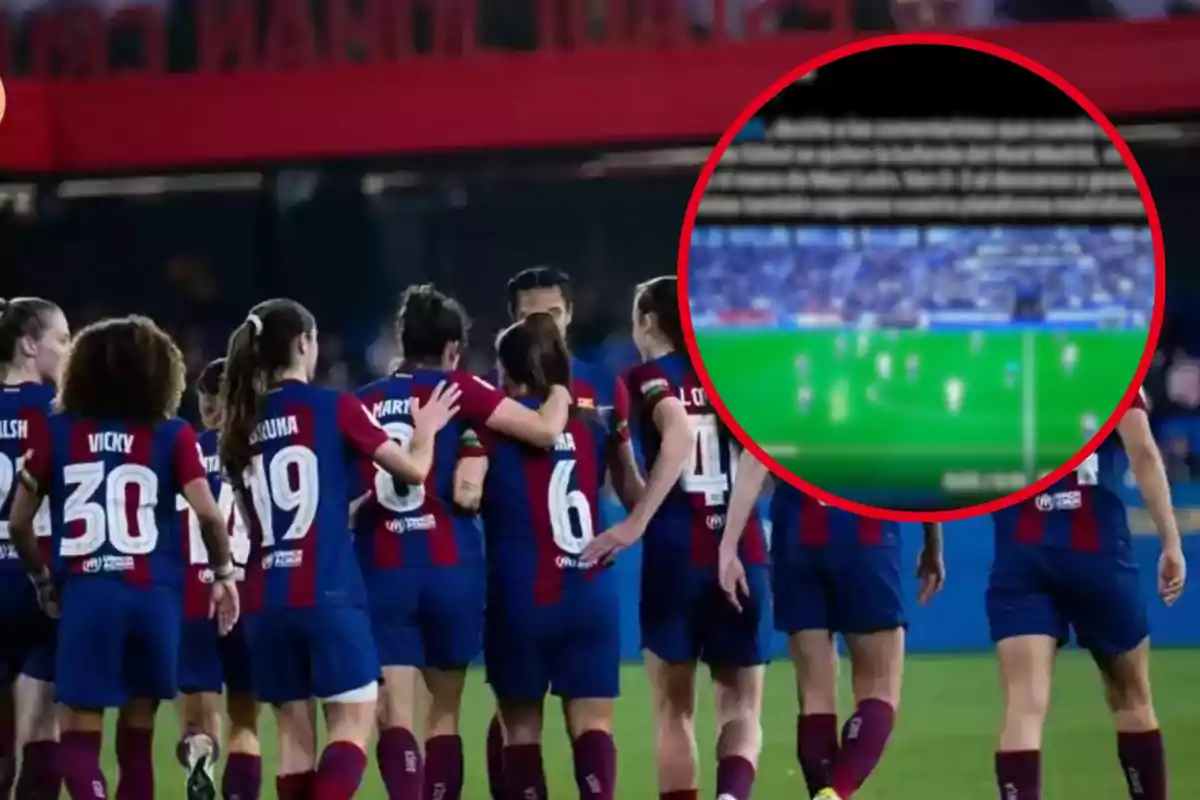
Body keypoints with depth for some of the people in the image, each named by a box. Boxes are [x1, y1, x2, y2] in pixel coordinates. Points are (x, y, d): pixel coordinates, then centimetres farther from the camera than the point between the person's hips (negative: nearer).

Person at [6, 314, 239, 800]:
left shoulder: (54, 432, 5)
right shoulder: (172, 435, 2)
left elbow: (19, 522, 7)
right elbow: (207, 512, -7)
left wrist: (43, 581, 22)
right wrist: (223, 572, 10)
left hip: (85, 594, -1)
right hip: (154, 595, 1)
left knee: (79, 734, 0)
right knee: (137, 732, 15)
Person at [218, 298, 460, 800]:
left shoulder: (242, 427, 10)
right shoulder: (334, 408, -4)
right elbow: (413, 469, 0)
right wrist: (426, 429, 22)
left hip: (265, 602, 5)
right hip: (328, 595, -5)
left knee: (294, 731, 10)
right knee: (354, 721, -2)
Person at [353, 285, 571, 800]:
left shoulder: (362, 404, 8)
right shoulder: (456, 391, -2)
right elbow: (546, 430, -9)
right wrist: (561, 386, 9)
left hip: (382, 570, 1)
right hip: (449, 567, -1)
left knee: (395, 712, -5)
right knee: (444, 710, 14)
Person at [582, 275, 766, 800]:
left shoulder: (647, 377, -1)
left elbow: (679, 436, -20)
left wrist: (636, 523, -22)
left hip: (676, 555, -3)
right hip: (741, 554, 3)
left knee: (674, 710, 10)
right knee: (741, 708, 4)